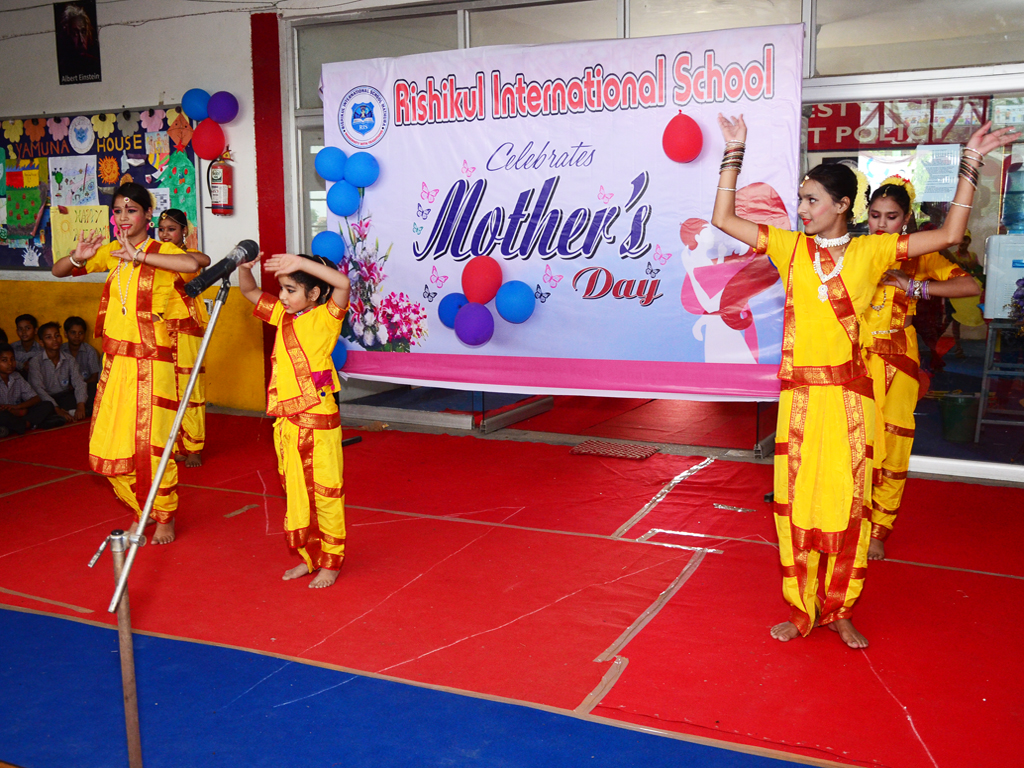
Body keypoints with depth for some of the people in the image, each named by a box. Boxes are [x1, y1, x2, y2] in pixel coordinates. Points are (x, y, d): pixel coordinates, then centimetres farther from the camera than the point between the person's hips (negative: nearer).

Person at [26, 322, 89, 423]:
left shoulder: (70, 360, 3)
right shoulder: (35, 362, -7)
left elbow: (79, 382, -10)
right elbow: (38, 389, -17)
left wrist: (80, 405, -31)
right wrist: (57, 409, -31)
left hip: (65, 396, 2)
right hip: (46, 399, -2)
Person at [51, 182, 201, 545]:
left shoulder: (161, 251, -7)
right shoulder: (111, 252, 9)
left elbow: (192, 263, -30)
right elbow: (58, 271, 13)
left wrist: (139, 256, -29)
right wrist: (77, 258, -8)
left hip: (150, 360, -6)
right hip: (115, 358, 6)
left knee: (150, 443, -2)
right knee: (108, 445, 9)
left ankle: (165, 518, 18)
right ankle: (141, 511, 28)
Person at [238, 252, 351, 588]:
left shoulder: (325, 317, -9)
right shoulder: (282, 314, 10)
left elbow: (342, 283, -27)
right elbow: (249, 292, 19)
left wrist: (301, 262, -28)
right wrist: (244, 267, -1)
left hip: (319, 419, -7)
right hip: (285, 420, 7)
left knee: (326, 491, 2)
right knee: (294, 492, 16)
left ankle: (331, 563, 16)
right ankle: (307, 558, 30)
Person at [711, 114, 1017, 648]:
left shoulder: (871, 251, 3)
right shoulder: (790, 247, 6)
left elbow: (950, 234, 2)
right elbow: (723, 219, 4)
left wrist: (970, 164, -3)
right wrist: (734, 155, 2)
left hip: (849, 395, -1)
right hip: (799, 394, 1)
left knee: (849, 501, 5)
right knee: (795, 500, 4)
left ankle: (839, 611, 21)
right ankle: (801, 611, 18)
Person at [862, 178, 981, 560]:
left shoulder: (919, 256, 1)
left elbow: (971, 286, -10)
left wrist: (914, 287, -17)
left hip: (897, 361, -1)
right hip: (856, 357, 1)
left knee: (891, 445, 1)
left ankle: (878, 530, 15)